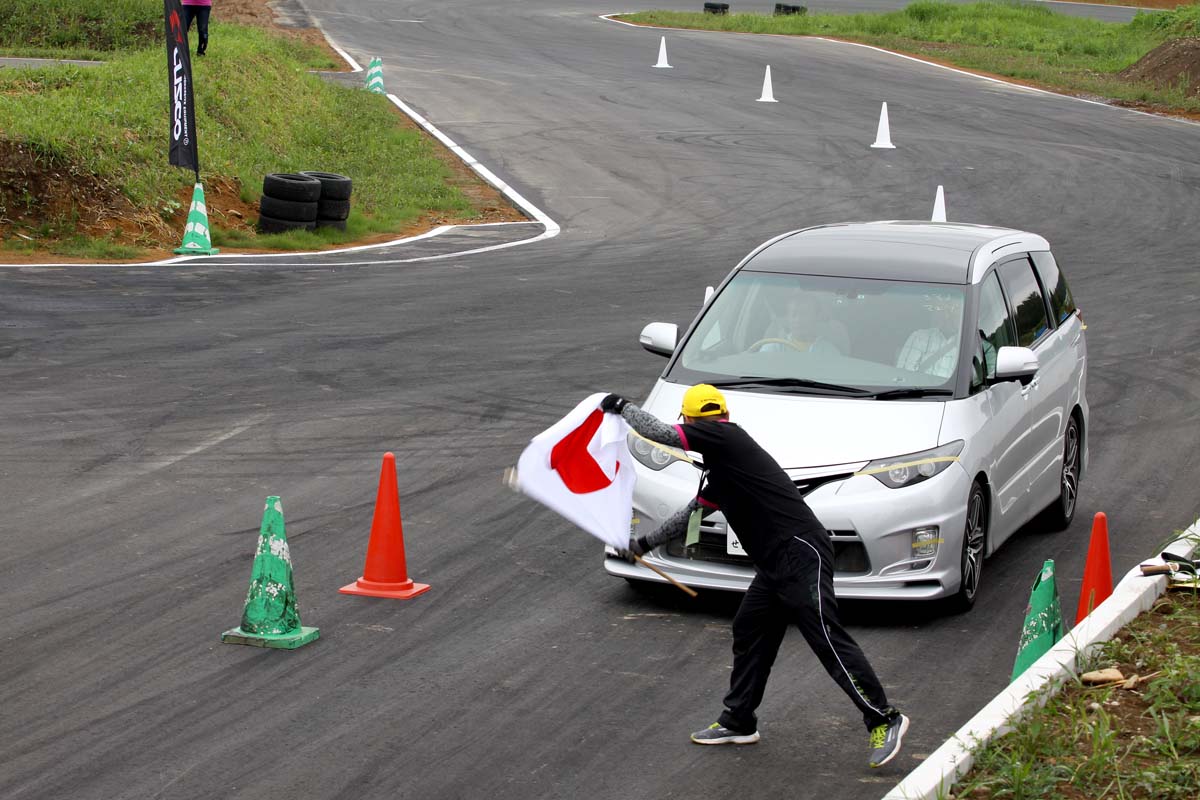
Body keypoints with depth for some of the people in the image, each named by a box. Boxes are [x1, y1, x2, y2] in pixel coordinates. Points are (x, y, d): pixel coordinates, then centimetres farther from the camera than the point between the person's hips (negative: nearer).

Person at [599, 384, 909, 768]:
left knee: (827, 639, -12)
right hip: (776, 563, 11)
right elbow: (692, 513, 34)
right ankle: (738, 722, 27)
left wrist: (621, 406, 5)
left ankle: (884, 719, -11)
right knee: (749, 631, 17)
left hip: (800, 554, -11)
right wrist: (644, 544, 39)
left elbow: (662, 433, -11)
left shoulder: (724, 435, -7)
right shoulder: (721, 469, 22)